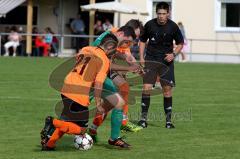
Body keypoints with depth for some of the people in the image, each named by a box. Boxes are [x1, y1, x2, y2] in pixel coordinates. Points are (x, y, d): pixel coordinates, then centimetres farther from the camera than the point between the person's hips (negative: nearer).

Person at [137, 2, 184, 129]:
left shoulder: (173, 27, -6)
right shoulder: (149, 25, -5)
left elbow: (180, 43, 8)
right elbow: (142, 41, 10)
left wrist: (174, 54, -9)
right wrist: (141, 57, 1)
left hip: (166, 60, 0)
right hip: (151, 60, 0)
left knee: (167, 89, -1)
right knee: (146, 87, -9)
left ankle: (168, 120, 8)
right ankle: (143, 118, 0)